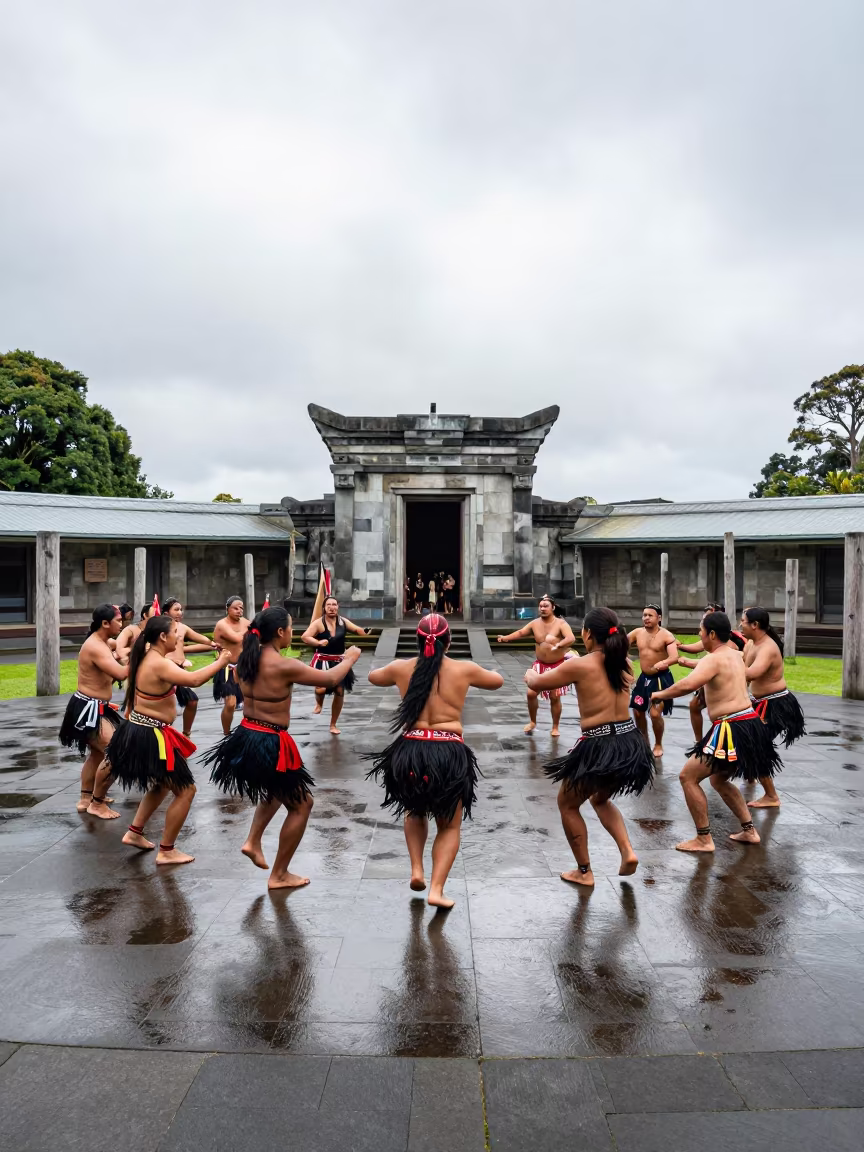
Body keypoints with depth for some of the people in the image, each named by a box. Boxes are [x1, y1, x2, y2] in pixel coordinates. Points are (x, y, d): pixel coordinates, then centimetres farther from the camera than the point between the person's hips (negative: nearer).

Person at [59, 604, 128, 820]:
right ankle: (97, 804, 2)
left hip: (94, 708, 11)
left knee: (98, 753, 25)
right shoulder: (96, 647, -24)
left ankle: (85, 798, 39)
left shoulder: (100, 643, 10)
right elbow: (121, 674, -35)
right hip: (88, 710, -11)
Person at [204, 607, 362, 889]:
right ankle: (279, 875, 20)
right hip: (270, 744, -8)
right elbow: (330, 679, -11)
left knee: (278, 790, 34)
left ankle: (253, 841, 26)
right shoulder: (284, 667, -21)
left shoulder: (248, 660, 0)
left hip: (246, 737, 8)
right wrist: (350, 658, 7)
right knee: (301, 804, 11)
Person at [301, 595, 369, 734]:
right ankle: (319, 703, 20)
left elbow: (357, 630, -3)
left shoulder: (343, 621, 0)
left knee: (339, 692, 7)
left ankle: (333, 725, 26)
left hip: (339, 661, 4)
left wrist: (365, 631, -26)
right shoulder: (318, 623, -12)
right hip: (323, 661, -4)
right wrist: (318, 642, -35)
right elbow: (304, 637, -19)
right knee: (321, 689, -22)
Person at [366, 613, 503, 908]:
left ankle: (416, 869, 20)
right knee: (449, 826, 18)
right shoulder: (464, 669, 1)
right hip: (449, 753, -1)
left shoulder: (401, 668, 4)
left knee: (414, 811, 31)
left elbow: (373, 677, 26)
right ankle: (436, 889, 7)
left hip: (410, 751, 2)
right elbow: (497, 681, 21)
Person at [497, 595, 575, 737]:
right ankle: (532, 722, 21)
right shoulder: (535, 623, -2)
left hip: (557, 666, -4)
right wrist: (506, 638, -16)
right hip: (540, 665, 4)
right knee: (531, 693, -2)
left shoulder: (561, 623, -17)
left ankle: (555, 727, 18)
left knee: (554, 697, 1)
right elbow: (521, 632, 2)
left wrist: (558, 645, -50)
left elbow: (571, 638, -31)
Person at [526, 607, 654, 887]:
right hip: (629, 743, 6)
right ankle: (627, 851, 14)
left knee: (568, 805, 19)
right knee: (601, 799, 32)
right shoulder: (624, 662, 4)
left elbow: (536, 684, 2)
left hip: (598, 746, -6)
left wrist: (530, 674, 25)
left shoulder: (579, 666, -12)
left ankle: (584, 872, 24)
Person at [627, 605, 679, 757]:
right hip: (644, 677, 6)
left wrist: (662, 664, -48)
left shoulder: (666, 635, -16)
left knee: (655, 713, -12)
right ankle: (644, 741, 35)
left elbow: (675, 657, -28)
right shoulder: (637, 633, 1)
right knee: (637, 711, 12)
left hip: (661, 678, -6)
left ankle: (658, 745, 13)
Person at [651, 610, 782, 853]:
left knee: (688, 777, -2)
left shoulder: (713, 659, -14)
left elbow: (687, 685, -31)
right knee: (719, 779, 27)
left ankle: (703, 840, 2)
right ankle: (749, 831, 30)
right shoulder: (735, 655, 14)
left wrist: (661, 694, -15)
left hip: (733, 729, -10)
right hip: (749, 725, 10)